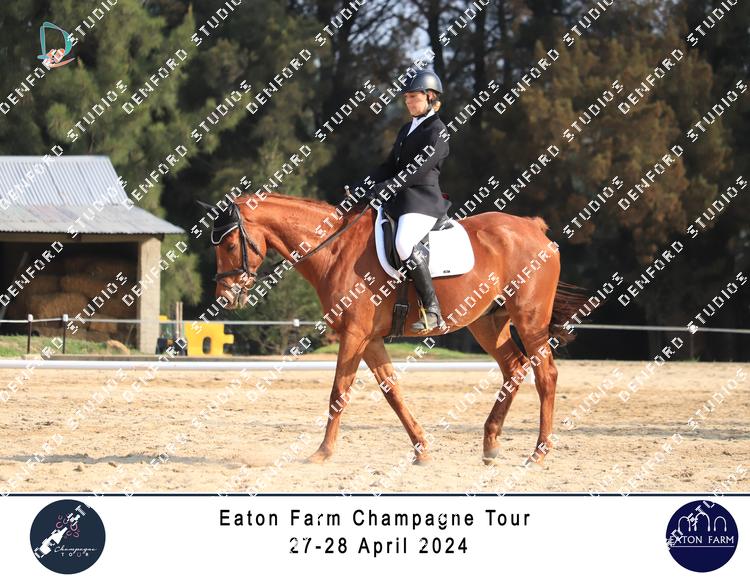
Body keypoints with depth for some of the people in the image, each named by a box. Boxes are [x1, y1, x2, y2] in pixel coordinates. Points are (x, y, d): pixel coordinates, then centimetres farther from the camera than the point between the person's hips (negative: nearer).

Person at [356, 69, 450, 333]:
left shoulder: (437, 131, -6)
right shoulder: (406, 129, 22)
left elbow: (420, 168, -16)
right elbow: (390, 164, 19)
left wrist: (387, 187, -23)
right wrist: (366, 184, 2)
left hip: (424, 199, -10)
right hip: (399, 199, 10)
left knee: (404, 244, -34)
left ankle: (432, 311, -28)